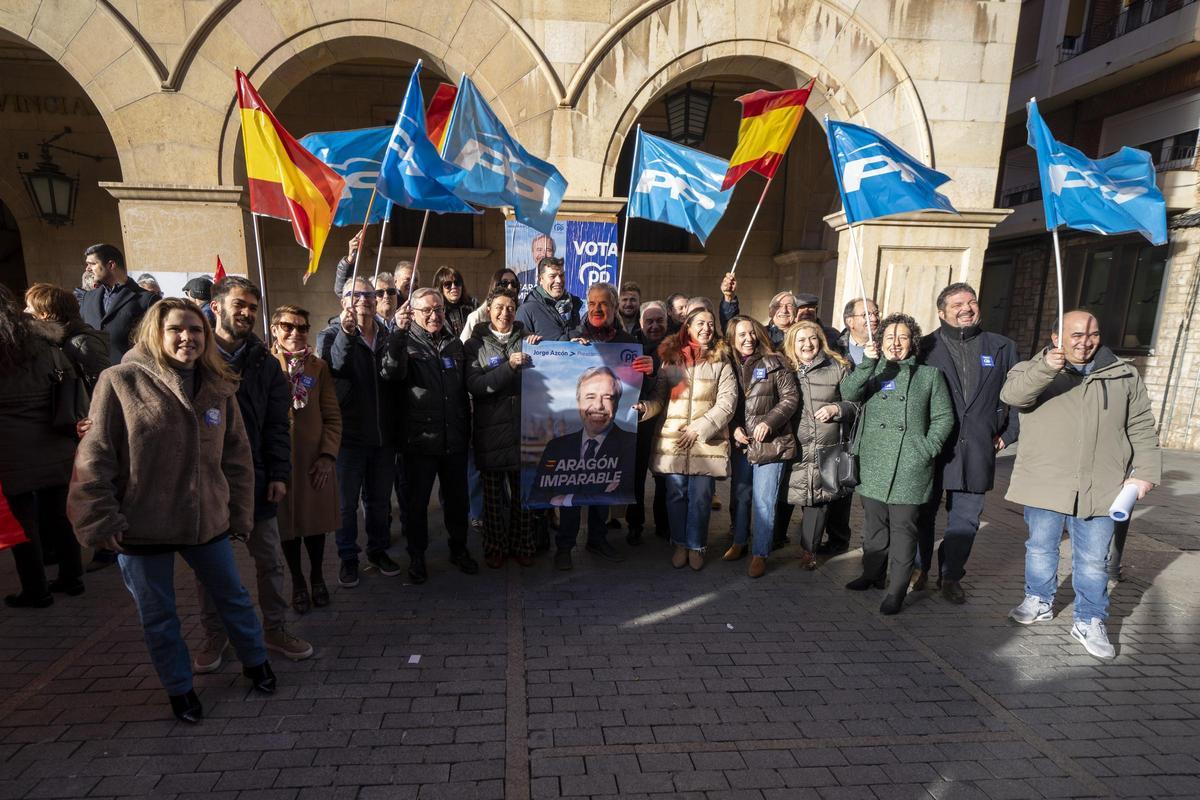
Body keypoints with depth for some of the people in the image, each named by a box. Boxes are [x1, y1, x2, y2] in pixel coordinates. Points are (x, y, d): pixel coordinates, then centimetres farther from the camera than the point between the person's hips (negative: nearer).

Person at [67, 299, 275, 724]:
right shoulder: (121, 382, -10)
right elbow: (95, 457, -9)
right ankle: (179, 688, 37)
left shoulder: (218, 388, -1)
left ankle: (255, 661, 41)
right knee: (158, 617, 15)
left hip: (207, 521, 3)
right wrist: (102, 518, -11)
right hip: (141, 527, -2)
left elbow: (237, 456, 4)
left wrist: (240, 511, 6)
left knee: (233, 596, 18)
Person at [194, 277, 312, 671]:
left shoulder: (264, 362, 4)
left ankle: (275, 628, 26)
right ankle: (215, 634, 30)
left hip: (255, 477, 2)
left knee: (270, 559, 10)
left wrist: (279, 474, -2)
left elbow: (277, 424, 3)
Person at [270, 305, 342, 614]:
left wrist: (328, 455, -6)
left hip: (315, 458, 1)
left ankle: (317, 577, 32)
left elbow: (332, 416, 3)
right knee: (287, 521, 10)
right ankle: (298, 581, 29)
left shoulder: (318, 366, 4)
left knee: (316, 520, 12)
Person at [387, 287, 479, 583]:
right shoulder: (406, 344, -4)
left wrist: (466, 431, 15)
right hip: (421, 439, -4)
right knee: (417, 501, 8)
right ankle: (417, 556, 24)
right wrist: (400, 332, -37)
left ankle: (459, 548, 32)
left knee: (457, 497, 15)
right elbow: (394, 372, -26)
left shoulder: (455, 344, 10)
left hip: (455, 439, 4)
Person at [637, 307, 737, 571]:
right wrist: (645, 407, -16)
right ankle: (680, 544, 25)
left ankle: (696, 546, 21)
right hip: (673, 440, 1)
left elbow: (727, 402, -4)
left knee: (700, 497, 2)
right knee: (676, 494, 7)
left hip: (707, 442, -1)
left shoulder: (721, 361, 4)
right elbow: (659, 396, 6)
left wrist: (698, 428, -12)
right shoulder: (671, 358, 8)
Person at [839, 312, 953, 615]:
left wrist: (928, 448, -7)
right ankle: (873, 574, 30)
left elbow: (944, 417, 6)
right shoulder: (872, 371, 10)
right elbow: (849, 393, -10)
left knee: (902, 528, -1)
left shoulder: (929, 374, 6)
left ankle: (897, 590, 7)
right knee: (874, 524, 14)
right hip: (873, 464, 3)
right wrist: (867, 363, -22)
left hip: (909, 467, -2)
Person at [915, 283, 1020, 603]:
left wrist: (1008, 433, 8)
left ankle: (951, 576, 23)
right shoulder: (925, 347, -2)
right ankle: (919, 569, 26)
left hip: (976, 452, 2)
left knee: (965, 518, 8)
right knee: (923, 512, 9)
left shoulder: (1002, 347, 8)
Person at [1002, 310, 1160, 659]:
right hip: (1045, 484, -1)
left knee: (1093, 559, 7)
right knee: (1040, 548, 14)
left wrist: (1145, 471, 2)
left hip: (1100, 489, 1)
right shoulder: (1034, 370, -1)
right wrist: (1046, 367, -39)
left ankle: (1090, 622, 22)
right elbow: (1012, 394, -23)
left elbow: (1141, 428, 11)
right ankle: (1039, 602, 33)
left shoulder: (1124, 375, 8)